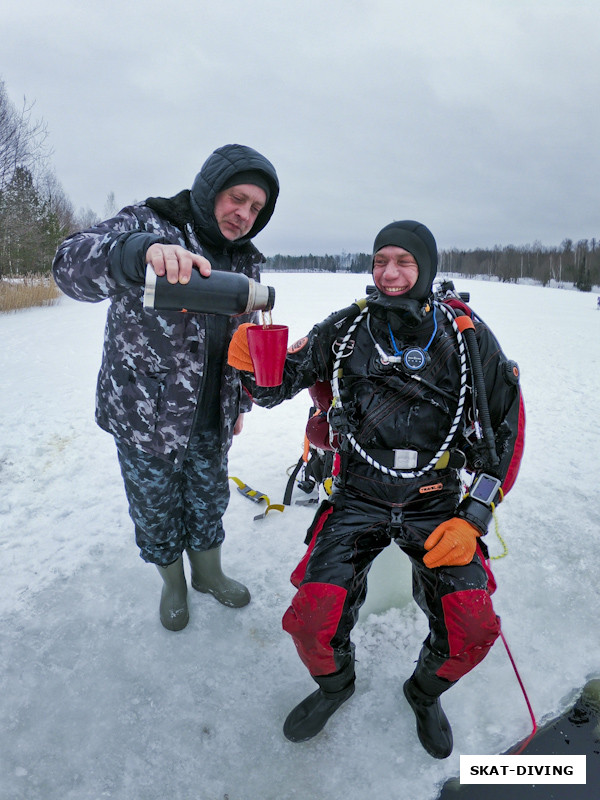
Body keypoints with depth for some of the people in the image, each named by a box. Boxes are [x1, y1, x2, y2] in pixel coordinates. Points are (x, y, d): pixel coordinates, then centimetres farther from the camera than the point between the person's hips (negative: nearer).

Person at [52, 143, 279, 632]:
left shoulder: (246, 262, 5)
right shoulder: (147, 223, -12)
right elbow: (72, 263, -31)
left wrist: (240, 403, 14)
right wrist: (141, 252, -52)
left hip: (212, 420, 5)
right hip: (145, 417, -4)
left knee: (210, 502, 20)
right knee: (156, 512, 14)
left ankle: (208, 573, 47)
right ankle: (173, 584, 43)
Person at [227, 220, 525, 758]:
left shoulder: (468, 336, -3)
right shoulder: (346, 329, -1)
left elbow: (508, 429, 1)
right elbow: (274, 389, 1)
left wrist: (472, 519, -7)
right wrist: (253, 363, -24)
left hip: (437, 504, 1)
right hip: (358, 499, 0)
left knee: (473, 630, -15)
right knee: (312, 621, -16)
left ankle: (425, 692, 25)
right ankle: (335, 684, 24)